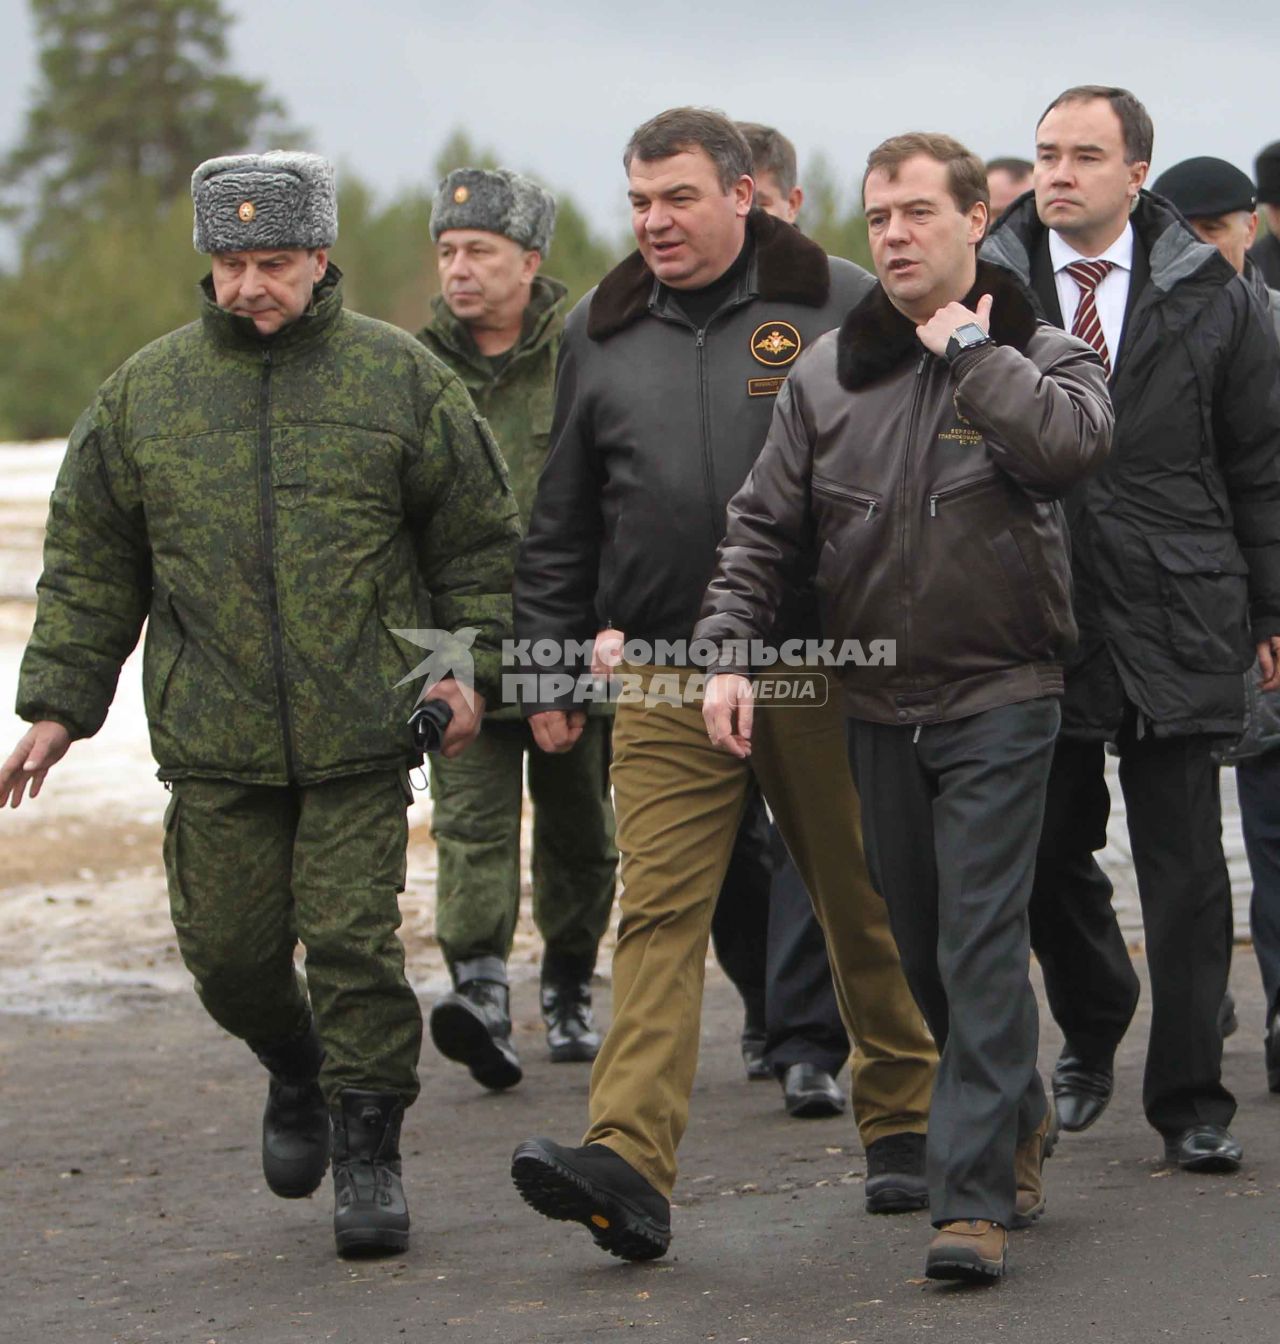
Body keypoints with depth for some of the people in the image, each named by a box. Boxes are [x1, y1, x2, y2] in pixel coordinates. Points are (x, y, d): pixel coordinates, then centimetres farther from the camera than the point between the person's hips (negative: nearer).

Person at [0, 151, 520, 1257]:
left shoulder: (400, 378, 2)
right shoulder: (146, 391, 6)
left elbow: (477, 540, 9)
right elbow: (91, 565, 11)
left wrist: (473, 664, 0)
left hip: (361, 729, -2)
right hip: (213, 744, 2)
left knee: (353, 938, -6)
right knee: (230, 946, 6)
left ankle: (368, 1146, 7)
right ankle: (296, 1069, 35)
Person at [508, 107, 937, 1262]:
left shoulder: (839, 305, 1)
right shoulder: (600, 334, 12)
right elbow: (562, 524, 18)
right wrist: (549, 670, 15)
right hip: (665, 683, 2)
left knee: (867, 906, 9)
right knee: (659, 916, -9)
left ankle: (904, 1123, 26)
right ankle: (630, 1165, -18)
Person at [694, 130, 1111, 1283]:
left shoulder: (1040, 354, -2)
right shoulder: (827, 375, 7)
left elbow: (1072, 441, -25)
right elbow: (764, 528, 8)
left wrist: (967, 347, -15)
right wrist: (730, 649, -4)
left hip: (998, 699, -5)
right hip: (880, 703, 5)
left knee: (978, 944, -11)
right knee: (921, 945, 13)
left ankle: (975, 1196, -10)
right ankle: (1019, 1116, 34)